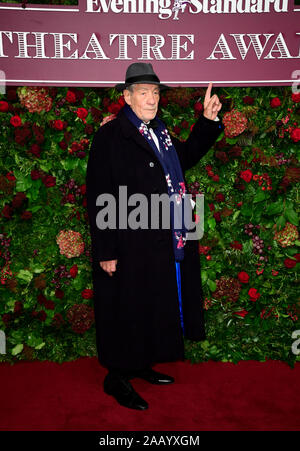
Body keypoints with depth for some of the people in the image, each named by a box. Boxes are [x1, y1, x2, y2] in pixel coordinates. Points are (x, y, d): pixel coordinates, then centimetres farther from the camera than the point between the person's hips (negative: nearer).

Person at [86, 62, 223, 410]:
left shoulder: (158, 131, 11)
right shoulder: (110, 136, -12)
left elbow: (185, 158, 25)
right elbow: (99, 199, -15)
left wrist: (208, 121, 14)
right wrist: (106, 252, -17)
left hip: (165, 244, 8)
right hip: (131, 248, -8)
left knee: (156, 308, 20)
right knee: (128, 312, 7)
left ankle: (142, 364, 41)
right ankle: (117, 378, 28)